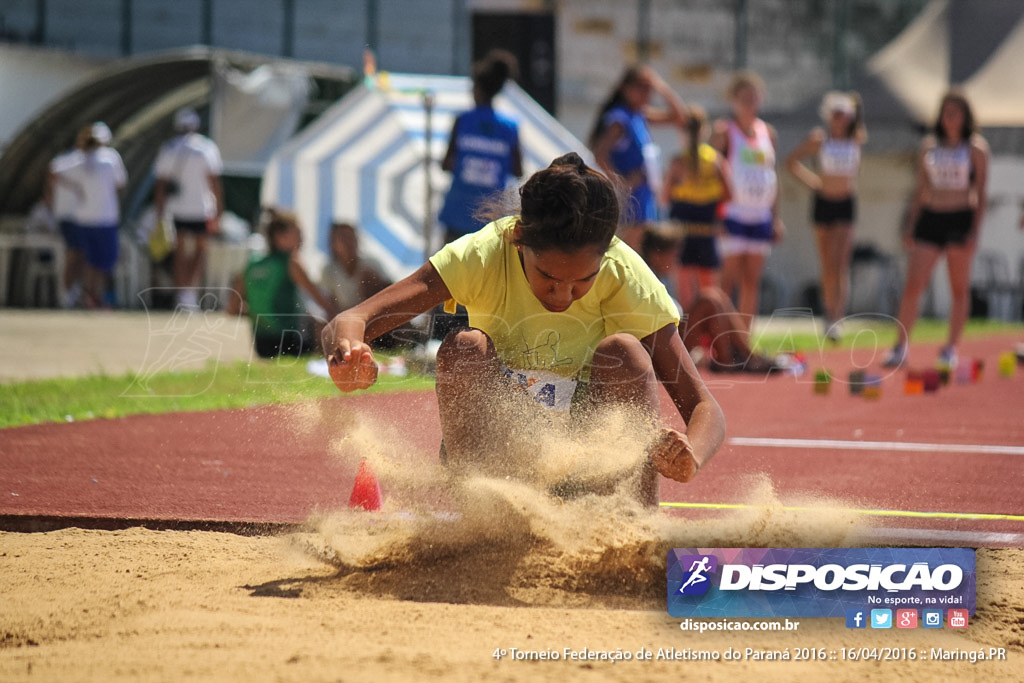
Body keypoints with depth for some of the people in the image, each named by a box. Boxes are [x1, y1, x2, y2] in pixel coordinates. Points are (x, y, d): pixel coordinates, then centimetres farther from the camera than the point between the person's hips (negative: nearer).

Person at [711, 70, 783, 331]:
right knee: (727, 280, -9)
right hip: (732, 214, -5)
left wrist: (776, 217, 13)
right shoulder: (724, 131, -3)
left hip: (760, 218, 5)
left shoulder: (768, 133, 13)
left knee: (751, 283, 5)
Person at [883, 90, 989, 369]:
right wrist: (910, 224, 8)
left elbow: (982, 193, -2)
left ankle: (951, 348, 13)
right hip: (930, 218, 2)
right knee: (912, 285, -7)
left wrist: (975, 230, -10)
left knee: (959, 288, 4)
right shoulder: (929, 145, 9)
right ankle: (900, 347, -5)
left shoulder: (976, 148, 0)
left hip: (961, 220, -2)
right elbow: (920, 188, 14)